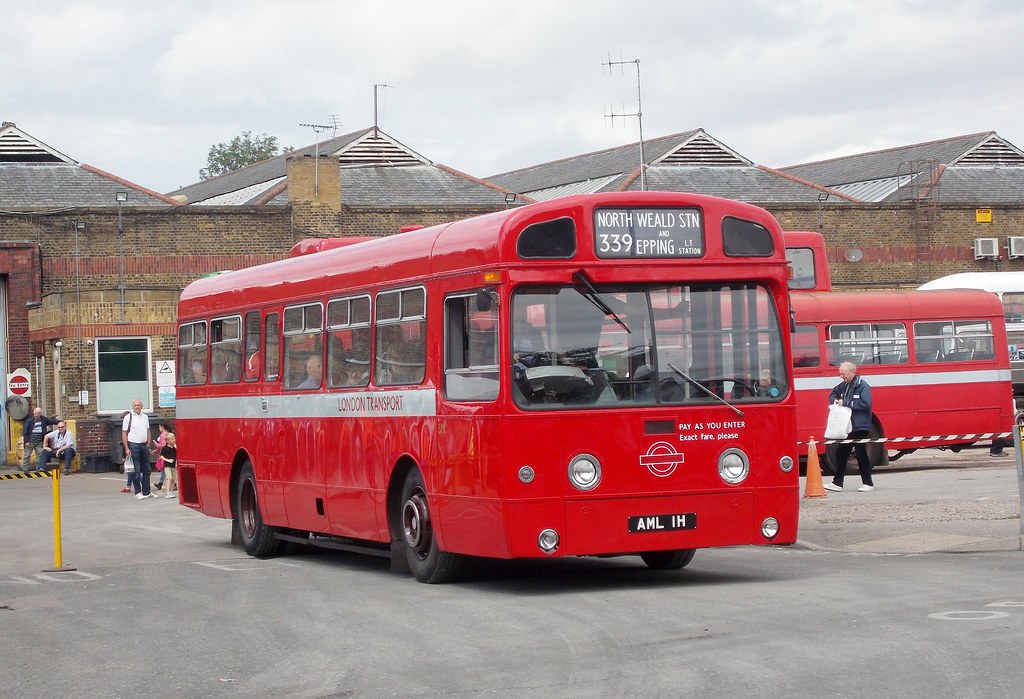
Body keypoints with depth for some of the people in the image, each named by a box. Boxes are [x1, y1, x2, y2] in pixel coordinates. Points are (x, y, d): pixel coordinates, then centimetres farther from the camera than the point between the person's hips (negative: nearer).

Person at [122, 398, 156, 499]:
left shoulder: (145, 417, 12)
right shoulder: (128, 417, -4)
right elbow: (124, 434, -6)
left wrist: (148, 445, 8)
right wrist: (126, 448, -12)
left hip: (144, 445, 6)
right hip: (133, 445, -6)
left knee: (146, 470, 9)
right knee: (136, 471, -3)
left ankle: (146, 492, 17)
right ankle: (138, 492, 3)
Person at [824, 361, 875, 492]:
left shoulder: (862, 386, -12)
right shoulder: (844, 385, 10)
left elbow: (865, 403, -22)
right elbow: (833, 394, 26)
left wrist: (845, 403, -20)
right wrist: (835, 400, 2)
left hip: (860, 426, -8)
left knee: (861, 454, -2)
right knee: (841, 453, 8)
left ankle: (868, 483, 7)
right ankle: (837, 483, 12)